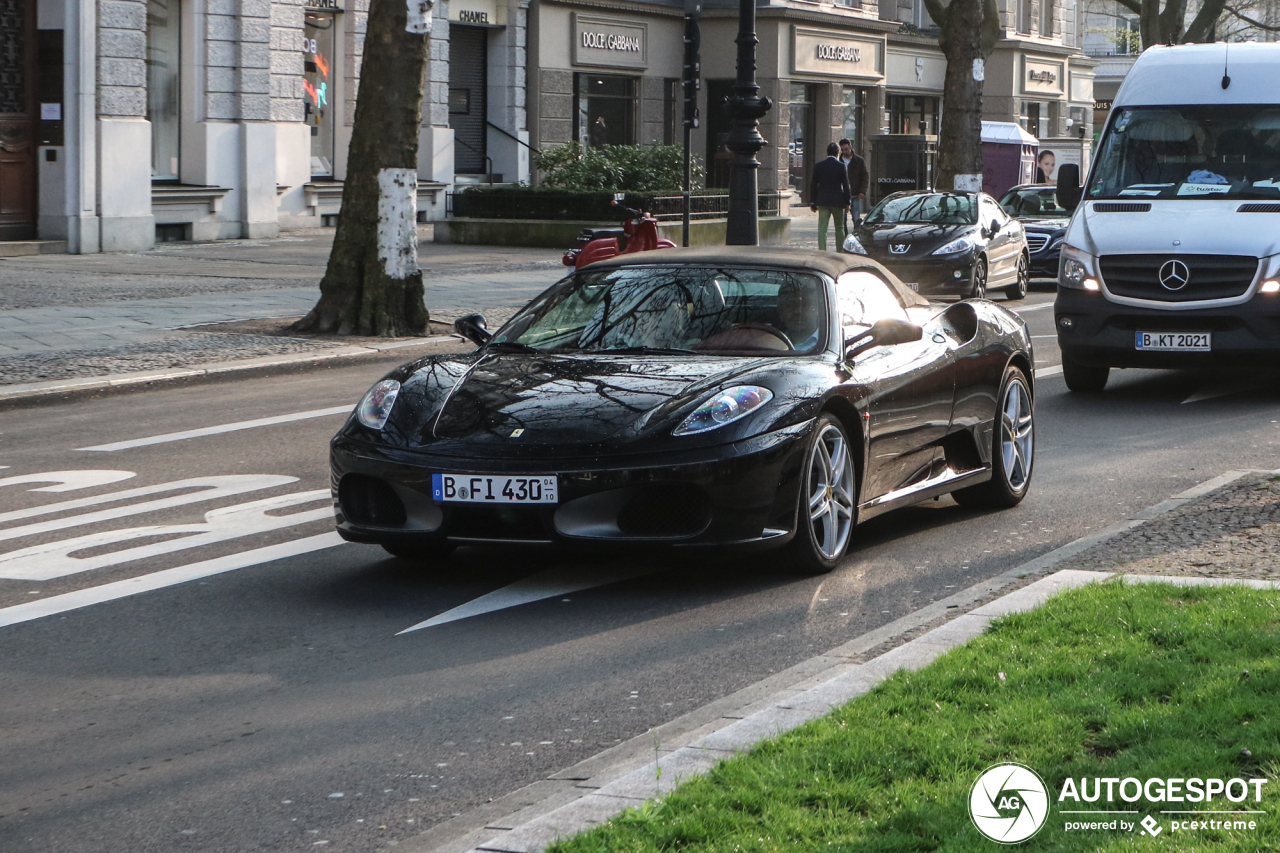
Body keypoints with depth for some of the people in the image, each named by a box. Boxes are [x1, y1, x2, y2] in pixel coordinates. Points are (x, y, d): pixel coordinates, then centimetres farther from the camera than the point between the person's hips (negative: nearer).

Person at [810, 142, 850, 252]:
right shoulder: (841, 166, -6)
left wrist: (812, 202, 8)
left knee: (822, 228, -2)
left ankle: (822, 250, -13)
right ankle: (840, 251, 17)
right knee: (839, 228, 12)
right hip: (837, 201, -1)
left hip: (823, 201, 1)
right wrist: (847, 202, 5)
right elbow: (846, 185, -4)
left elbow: (813, 185, 2)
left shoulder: (818, 166, -2)